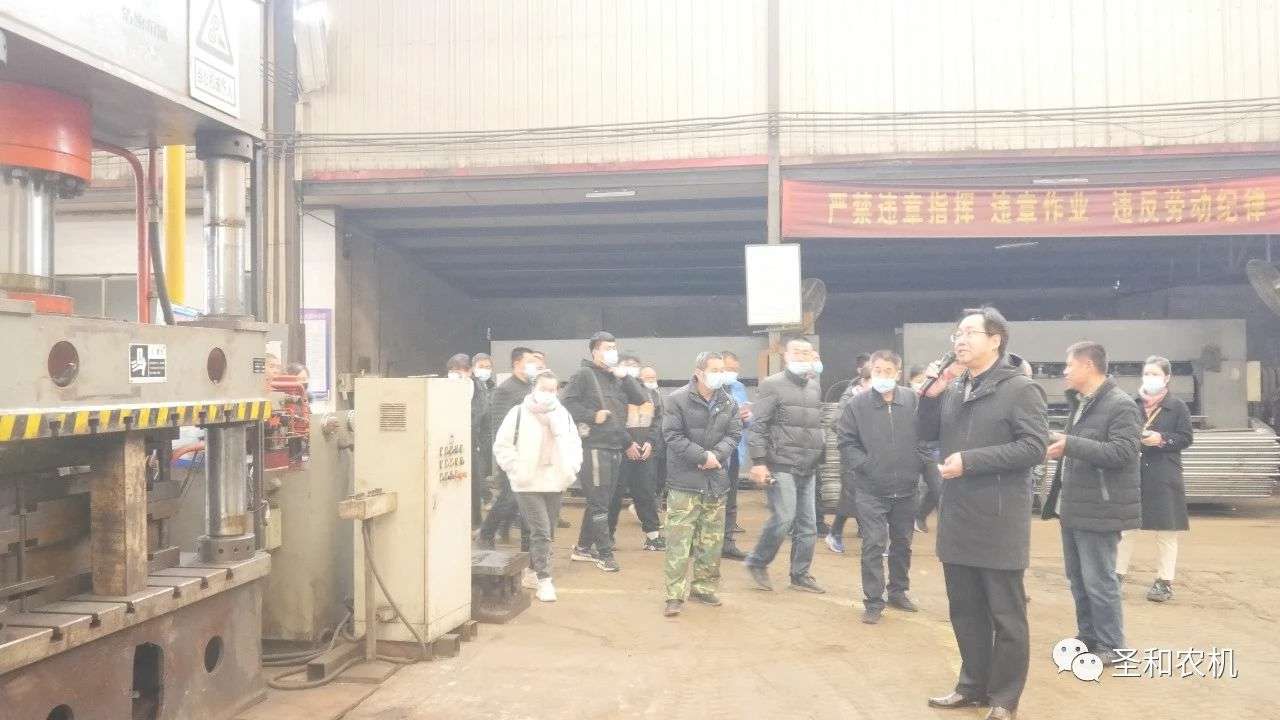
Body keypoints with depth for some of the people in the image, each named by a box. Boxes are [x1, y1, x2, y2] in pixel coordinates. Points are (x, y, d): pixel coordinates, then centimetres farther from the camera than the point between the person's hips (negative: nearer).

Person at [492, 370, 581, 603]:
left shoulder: (563, 414, 7)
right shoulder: (518, 413, -5)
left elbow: (575, 445, 17)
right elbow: (502, 446, -3)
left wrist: (571, 469, 3)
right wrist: (516, 470, -12)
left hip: (554, 483, 5)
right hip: (528, 484, -5)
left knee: (543, 531, 14)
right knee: (541, 531, -11)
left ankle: (532, 572, 31)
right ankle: (544, 581, -6)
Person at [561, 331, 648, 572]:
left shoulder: (617, 378, 14)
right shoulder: (585, 374, -6)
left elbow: (641, 398, 5)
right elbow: (565, 401, -14)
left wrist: (624, 376, -4)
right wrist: (593, 416, -15)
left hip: (615, 448, 8)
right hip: (594, 447, -8)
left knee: (602, 501, 14)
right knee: (598, 502, -2)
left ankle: (583, 548, 27)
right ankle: (604, 553, 7)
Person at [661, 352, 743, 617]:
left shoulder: (728, 403, 8)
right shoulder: (678, 399, -8)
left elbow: (734, 434, 5)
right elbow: (673, 435, -13)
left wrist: (716, 455, -14)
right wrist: (703, 457, -16)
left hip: (717, 481, 5)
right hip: (685, 482, -5)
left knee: (712, 540, 12)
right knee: (679, 541, -6)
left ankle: (703, 587, 25)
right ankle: (675, 595, -1)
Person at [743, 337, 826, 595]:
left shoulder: (815, 387, 14)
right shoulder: (772, 384, -5)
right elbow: (758, 425, -10)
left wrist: (822, 455, 15)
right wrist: (758, 461, -16)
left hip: (807, 468, 7)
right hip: (781, 466, -6)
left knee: (807, 524, 8)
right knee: (784, 518, -13)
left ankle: (800, 575, 19)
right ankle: (757, 562, 8)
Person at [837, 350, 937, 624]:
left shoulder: (913, 401, -3)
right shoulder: (857, 405, -6)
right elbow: (846, 443, -4)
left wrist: (927, 467, -8)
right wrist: (865, 465, -14)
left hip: (906, 488, 3)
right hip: (871, 490, -2)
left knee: (902, 543, 17)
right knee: (873, 545, -3)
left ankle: (898, 591, 34)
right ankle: (873, 602, 7)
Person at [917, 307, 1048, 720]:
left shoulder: (1020, 389, -10)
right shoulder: (952, 389, 9)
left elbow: (1034, 447, -18)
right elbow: (925, 434, 13)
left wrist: (970, 460, -20)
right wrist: (931, 395, -4)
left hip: (998, 523, -6)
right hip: (957, 519, 6)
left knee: (1005, 616, 6)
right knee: (965, 612, 16)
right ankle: (973, 686, 31)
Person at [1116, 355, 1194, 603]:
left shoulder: (1178, 407, 0)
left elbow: (1186, 438, -2)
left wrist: (1161, 439, -16)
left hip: (1163, 478, -2)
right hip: (1132, 473, 2)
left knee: (1166, 531, 4)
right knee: (1125, 525, 5)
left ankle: (1165, 581, 13)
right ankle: (1118, 574, 14)